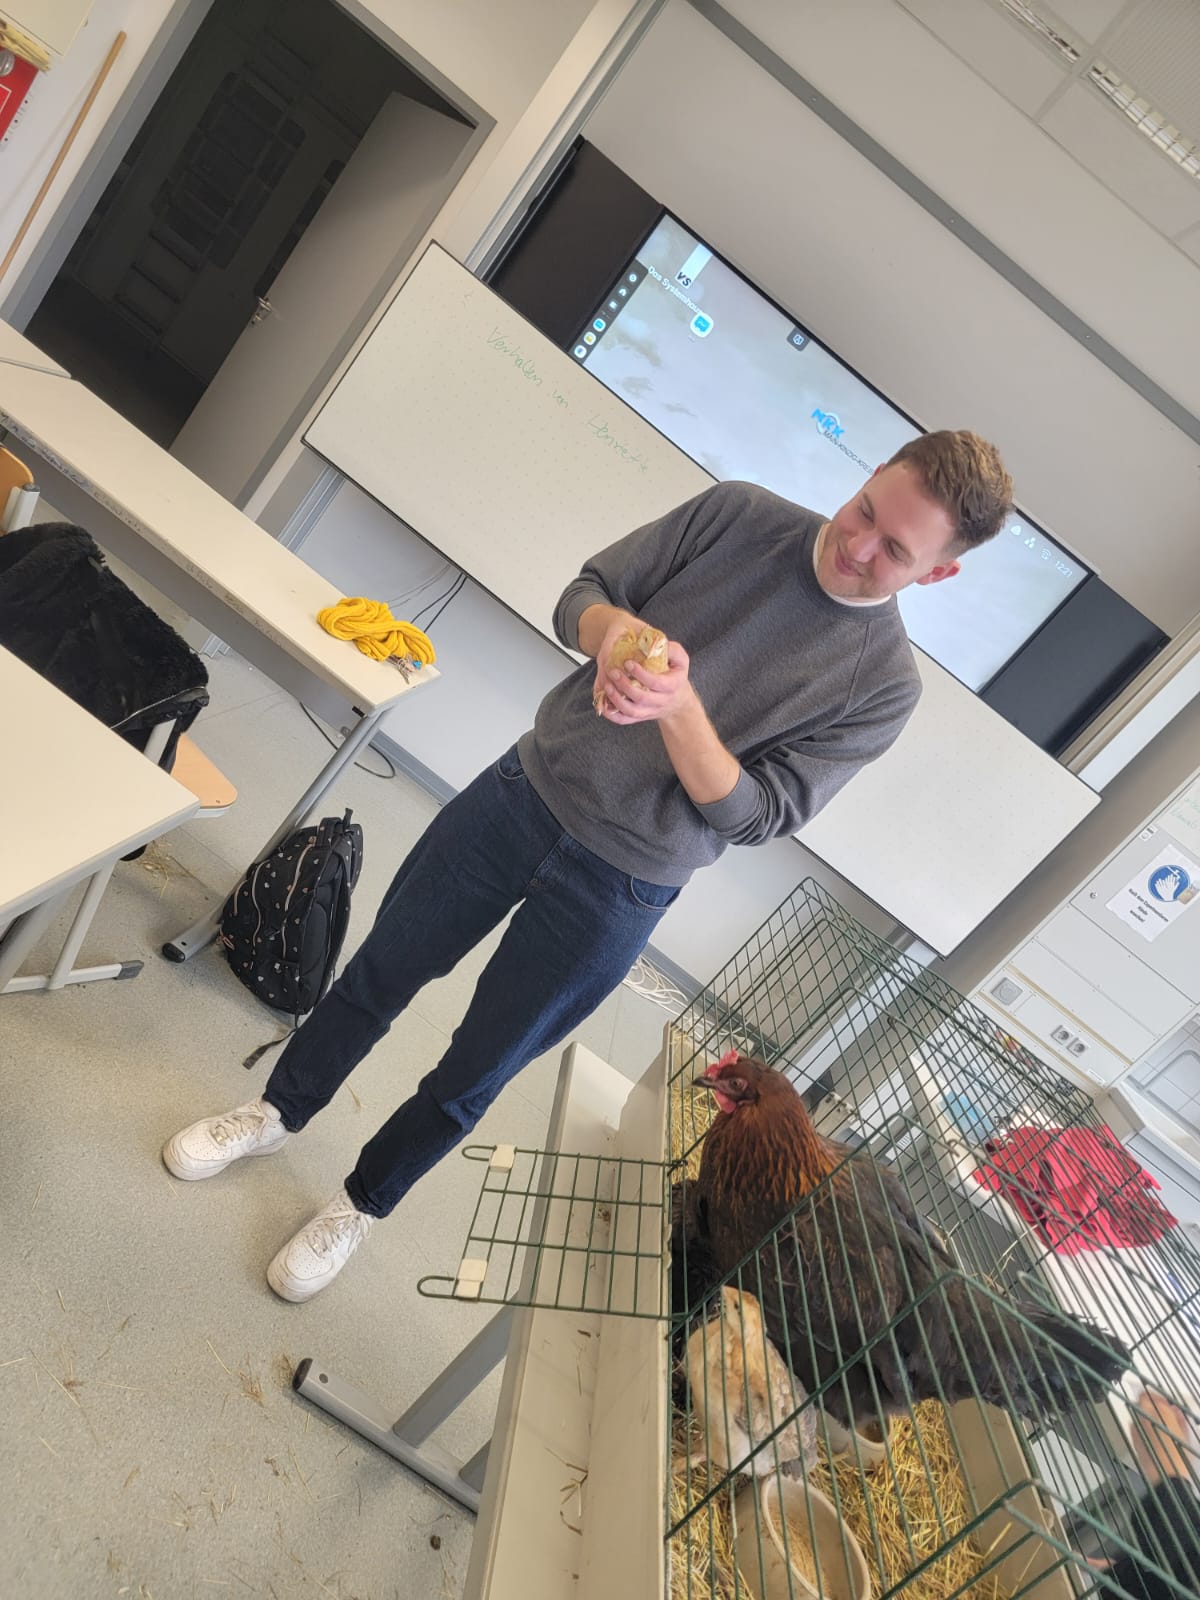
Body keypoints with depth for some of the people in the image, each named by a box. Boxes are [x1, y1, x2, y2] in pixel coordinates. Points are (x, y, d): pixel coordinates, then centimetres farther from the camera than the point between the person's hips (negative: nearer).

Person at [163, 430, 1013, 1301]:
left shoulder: (886, 683, -10)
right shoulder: (738, 513, -4)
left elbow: (755, 815, -13)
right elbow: (582, 594, 0)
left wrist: (680, 706, -28)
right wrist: (616, 631, -23)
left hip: (617, 892, -2)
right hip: (524, 792, 3)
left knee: (474, 1075, 13)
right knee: (381, 973, 17)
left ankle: (362, 1205, 43)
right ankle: (279, 1111, 47)